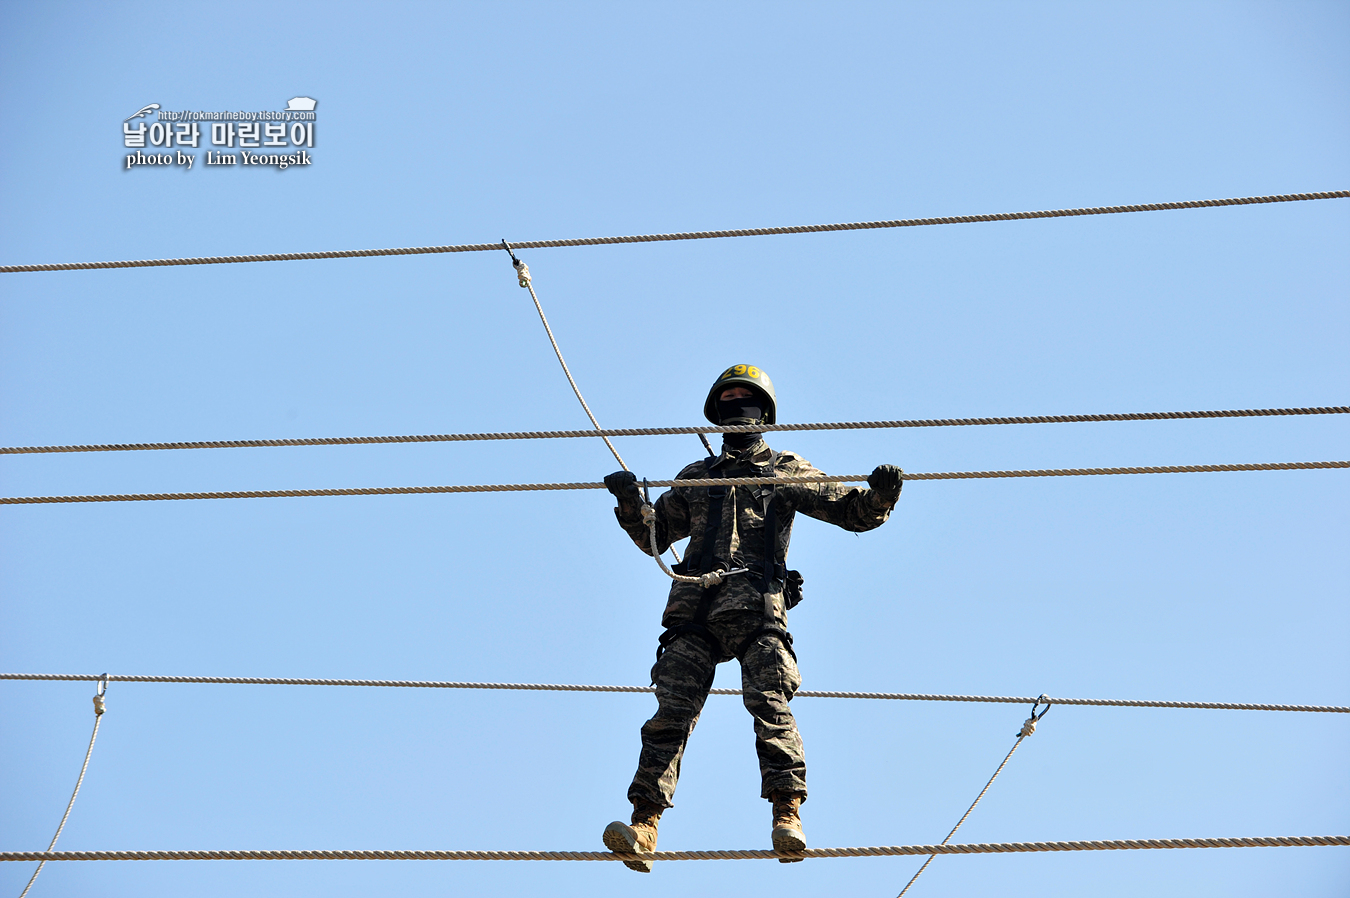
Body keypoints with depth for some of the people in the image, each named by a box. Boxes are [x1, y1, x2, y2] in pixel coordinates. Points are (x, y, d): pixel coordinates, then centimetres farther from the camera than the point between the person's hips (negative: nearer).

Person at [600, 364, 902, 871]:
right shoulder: (696, 478, 30)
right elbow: (654, 538, 30)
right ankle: (643, 825, -18)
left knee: (769, 705, -19)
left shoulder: (786, 472, 21)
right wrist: (631, 503, 10)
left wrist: (878, 496, -8)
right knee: (673, 710, -11)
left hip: (758, 607, -2)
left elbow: (851, 511, 14)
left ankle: (787, 813, -23)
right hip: (694, 610, 2)